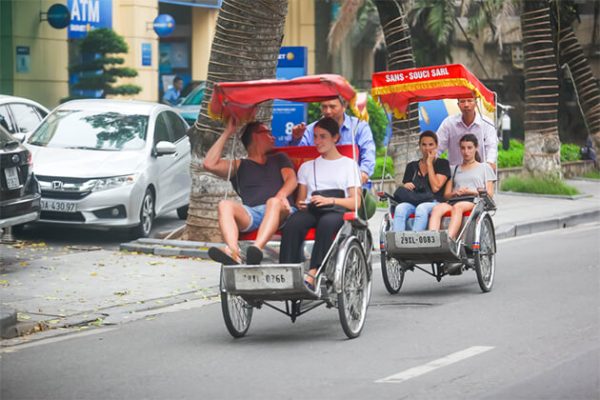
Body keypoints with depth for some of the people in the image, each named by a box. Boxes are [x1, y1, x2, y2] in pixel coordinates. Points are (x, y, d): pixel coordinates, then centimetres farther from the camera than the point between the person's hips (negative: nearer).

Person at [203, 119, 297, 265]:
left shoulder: (279, 159, 33)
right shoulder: (239, 165, 28)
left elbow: (292, 180, 13)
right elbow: (209, 164, 13)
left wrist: (281, 195, -12)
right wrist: (227, 134, 18)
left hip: (279, 211, 0)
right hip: (250, 214, 1)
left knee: (274, 201, -36)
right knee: (225, 205, -30)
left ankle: (257, 249, -60)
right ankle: (233, 251, -56)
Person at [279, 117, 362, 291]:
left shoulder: (349, 164, 17)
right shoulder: (307, 166, 30)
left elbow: (355, 202, 6)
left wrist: (330, 200, -11)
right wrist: (301, 204, -3)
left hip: (337, 210, -3)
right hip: (310, 210, 3)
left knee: (327, 223, -40)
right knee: (292, 224, -34)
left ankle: (311, 276, -49)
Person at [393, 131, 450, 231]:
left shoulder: (442, 164, 13)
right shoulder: (411, 166, 24)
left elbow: (435, 187, -2)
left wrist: (429, 164, 4)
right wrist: (405, 187, -2)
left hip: (434, 202, -3)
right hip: (413, 201, 3)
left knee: (422, 209, -38)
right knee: (400, 208, -32)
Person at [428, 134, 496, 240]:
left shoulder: (485, 167, 22)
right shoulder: (455, 169, 31)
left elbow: (489, 194, 11)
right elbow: (446, 194, 20)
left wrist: (471, 192, -6)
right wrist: (455, 193, -3)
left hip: (475, 202, -3)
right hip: (455, 201, 3)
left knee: (457, 207, -40)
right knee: (437, 208, -33)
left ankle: (449, 239, -60)